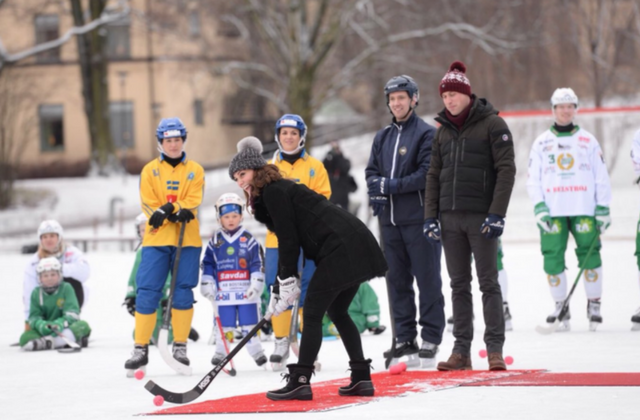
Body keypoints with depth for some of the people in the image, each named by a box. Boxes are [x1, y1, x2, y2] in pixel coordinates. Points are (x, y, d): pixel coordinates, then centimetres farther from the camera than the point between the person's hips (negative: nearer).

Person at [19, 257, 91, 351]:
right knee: (25, 338, -28)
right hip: (45, 332, 1)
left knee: (83, 325, -32)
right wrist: (41, 325, -27)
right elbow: (34, 316, -2)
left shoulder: (66, 288, -1)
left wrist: (61, 323, -32)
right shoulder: (36, 293, 5)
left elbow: (72, 312, -11)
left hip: (64, 328, -1)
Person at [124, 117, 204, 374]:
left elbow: (193, 203, -3)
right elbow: (149, 206, 0)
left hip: (187, 240, 0)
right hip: (156, 239, 0)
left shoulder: (195, 171, 9)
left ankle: (180, 346, 9)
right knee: (147, 293, -5)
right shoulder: (150, 170, 9)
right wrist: (174, 214, -16)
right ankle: (141, 348, -1)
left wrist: (171, 210, -20)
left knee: (183, 293, 0)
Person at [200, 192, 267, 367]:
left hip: (246, 290, -1)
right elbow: (207, 264, 9)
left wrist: (256, 283, -8)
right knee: (224, 324, 4)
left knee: (249, 323, 3)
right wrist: (207, 284, 1)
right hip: (224, 291, 1)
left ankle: (256, 351, 11)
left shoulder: (249, 240, 1)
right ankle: (220, 352, 12)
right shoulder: (215, 241, 6)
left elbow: (258, 264, 0)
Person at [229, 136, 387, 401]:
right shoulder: (279, 191, 23)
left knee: (312, 313, -7)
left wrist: (287, 282, -8)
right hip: (357, 247, 10)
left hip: (341, 248, -10)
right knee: (337, 312, 18)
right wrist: (279, 290, 20)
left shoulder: (274, 192, -6)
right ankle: (361, 377, 18)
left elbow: (288, 240, -11)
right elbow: (288, 243, 24)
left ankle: (300, 381, -10)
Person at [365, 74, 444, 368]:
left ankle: (430, 340, 1)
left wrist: (392, 185, -15)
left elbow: (427, 174, -14)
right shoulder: (383, 137, 17)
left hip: (420, 218, -7)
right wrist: (377, 189, -5)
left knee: (428, 280, -2)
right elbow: (372, 171, 17)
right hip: (390, 220, 7)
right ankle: (405, 339, 15)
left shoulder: (426, 134, -5)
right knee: (397, 280, 9)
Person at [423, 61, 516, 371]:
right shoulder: (444, 131, 14)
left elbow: (506, 170, -9)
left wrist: (497, 214, -16)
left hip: (481, 217, -6)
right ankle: (461, 350, 9)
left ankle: (495, 348, 0)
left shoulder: (492, 125, -4)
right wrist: (430, 216, 7)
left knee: (488, 282, -3)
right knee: (458, 285, 6)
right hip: (450, 218, 6)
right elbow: (434, 176, 16)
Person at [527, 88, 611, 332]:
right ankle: (561, 307, 7)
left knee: (589, 254, -8)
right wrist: (539, 207, -5)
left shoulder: (588, 141, 10)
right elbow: (533, 179, 8)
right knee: (553, 257, -3)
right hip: (552, 211, 1)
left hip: (583, 210, -1)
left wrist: (603, 209, 2)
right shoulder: (541, 143, 10)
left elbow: (601, 177, 10)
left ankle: (594, 304, 4)